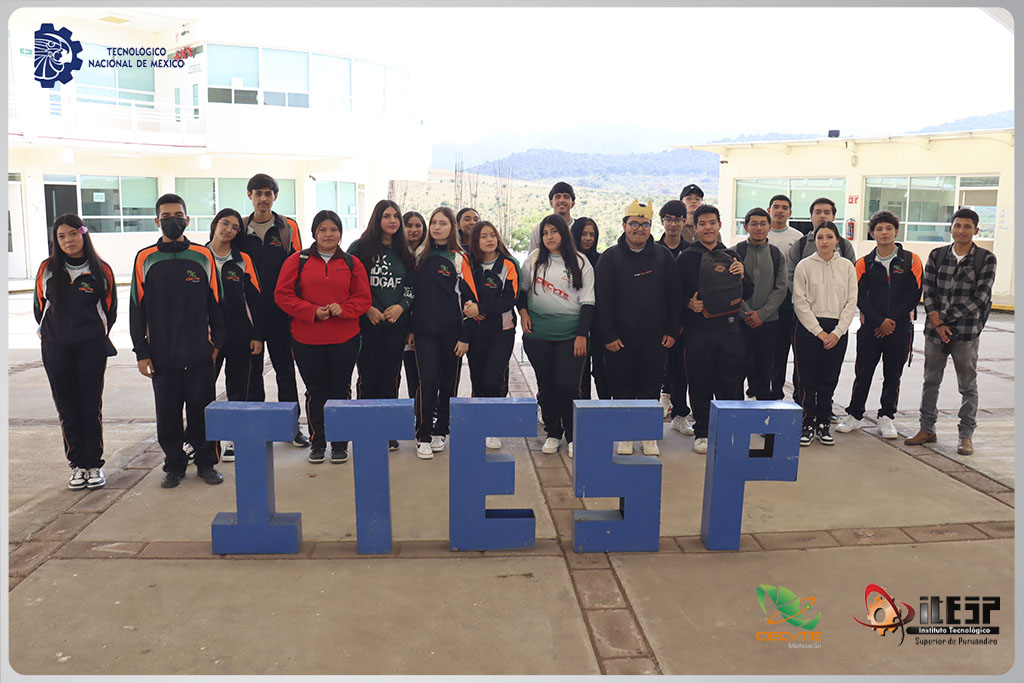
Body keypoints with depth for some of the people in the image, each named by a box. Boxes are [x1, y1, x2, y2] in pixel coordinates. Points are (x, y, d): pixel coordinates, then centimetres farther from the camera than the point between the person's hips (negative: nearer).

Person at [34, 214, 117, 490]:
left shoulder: (101, 270, 0)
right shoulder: (47, 269, 4)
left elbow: (110, 309, 9)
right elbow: (40, 305, 15)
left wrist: (97, 336, 10)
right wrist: (50, 333, 15)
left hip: (92, 348, -2)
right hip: (56, 350, 2)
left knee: (91, 408, 1)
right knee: (67, 410, 6)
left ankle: (94, 465, 12)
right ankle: (77, 465, 16)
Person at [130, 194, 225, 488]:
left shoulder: (203, 257, 4)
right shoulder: (145, 259, 4)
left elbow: (215, 302, 7)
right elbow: (137, 308, 5)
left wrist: (217, 342, 2)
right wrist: (141, 352, 1)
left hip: (199, 353, 0)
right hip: (162, 354, 1)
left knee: (202, 410, 4)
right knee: (167, 413, 7)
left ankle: (206, 463, 18)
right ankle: (174, 466, 21)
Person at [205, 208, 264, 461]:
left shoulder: (243, 260, 5)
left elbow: (255, 300, 4)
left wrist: (257, 336, -2)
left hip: (240, 334, 0)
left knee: (238, 390, 6)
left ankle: (231, 440, 17)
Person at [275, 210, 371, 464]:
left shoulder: (352, 263, 6)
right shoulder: (298, 261, 3)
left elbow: (363, 298, 6)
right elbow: (283, 295, -1)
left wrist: (343, 309, -14)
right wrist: (312, 311, -13)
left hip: (345, 340, 1)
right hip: (307, 340, 0)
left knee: (341, 391, 6)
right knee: (315, 392, 8)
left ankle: (340, 443, 20)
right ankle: (317, 443, 22)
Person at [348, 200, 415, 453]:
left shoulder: (404, 252, 12)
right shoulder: (359, 248, 1)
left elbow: (411, 286, 12)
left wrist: (401, 306, -6)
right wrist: (367, 309, -12)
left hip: (396, 322, 3)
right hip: (368, 323, -3)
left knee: (390, 378, 6)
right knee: (368, 378, -1)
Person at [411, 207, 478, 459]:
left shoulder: (459, 258, -2)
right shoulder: (420, 255, 9)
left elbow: (469, 298, -4)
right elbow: (414, 293, 14)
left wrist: (465, 336, -8)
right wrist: (410, 328, 10)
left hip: (451, 331, -1)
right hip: (424, 331, 1)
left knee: (448, 382, 8)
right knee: (428, 381, -7)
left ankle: (440, 431, 23)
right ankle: (423, 437, 2)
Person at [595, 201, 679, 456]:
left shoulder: (664, 256, 7)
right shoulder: (611, 257, 1)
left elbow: (673, 297, 9)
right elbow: (602, 299, -3)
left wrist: (672, 331, 2)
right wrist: (608, 336, -9)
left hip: (655, 339, 1)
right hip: (621, 339, -1)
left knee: (651, 390, 8)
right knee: (622, 391, 6)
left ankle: (649, 436, 21)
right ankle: (624, 436, 20)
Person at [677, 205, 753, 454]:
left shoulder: (731, 256, 13)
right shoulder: (686, 258, 3)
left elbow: (747, 294, 14)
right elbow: (675, 294, 3)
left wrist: (741, 277, -5)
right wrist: (688, 303, -16)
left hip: (728, 328, 2)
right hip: (698, 329, -2)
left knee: (730, 383, 4)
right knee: (699, 384, 3)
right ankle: (701, 433, 16)